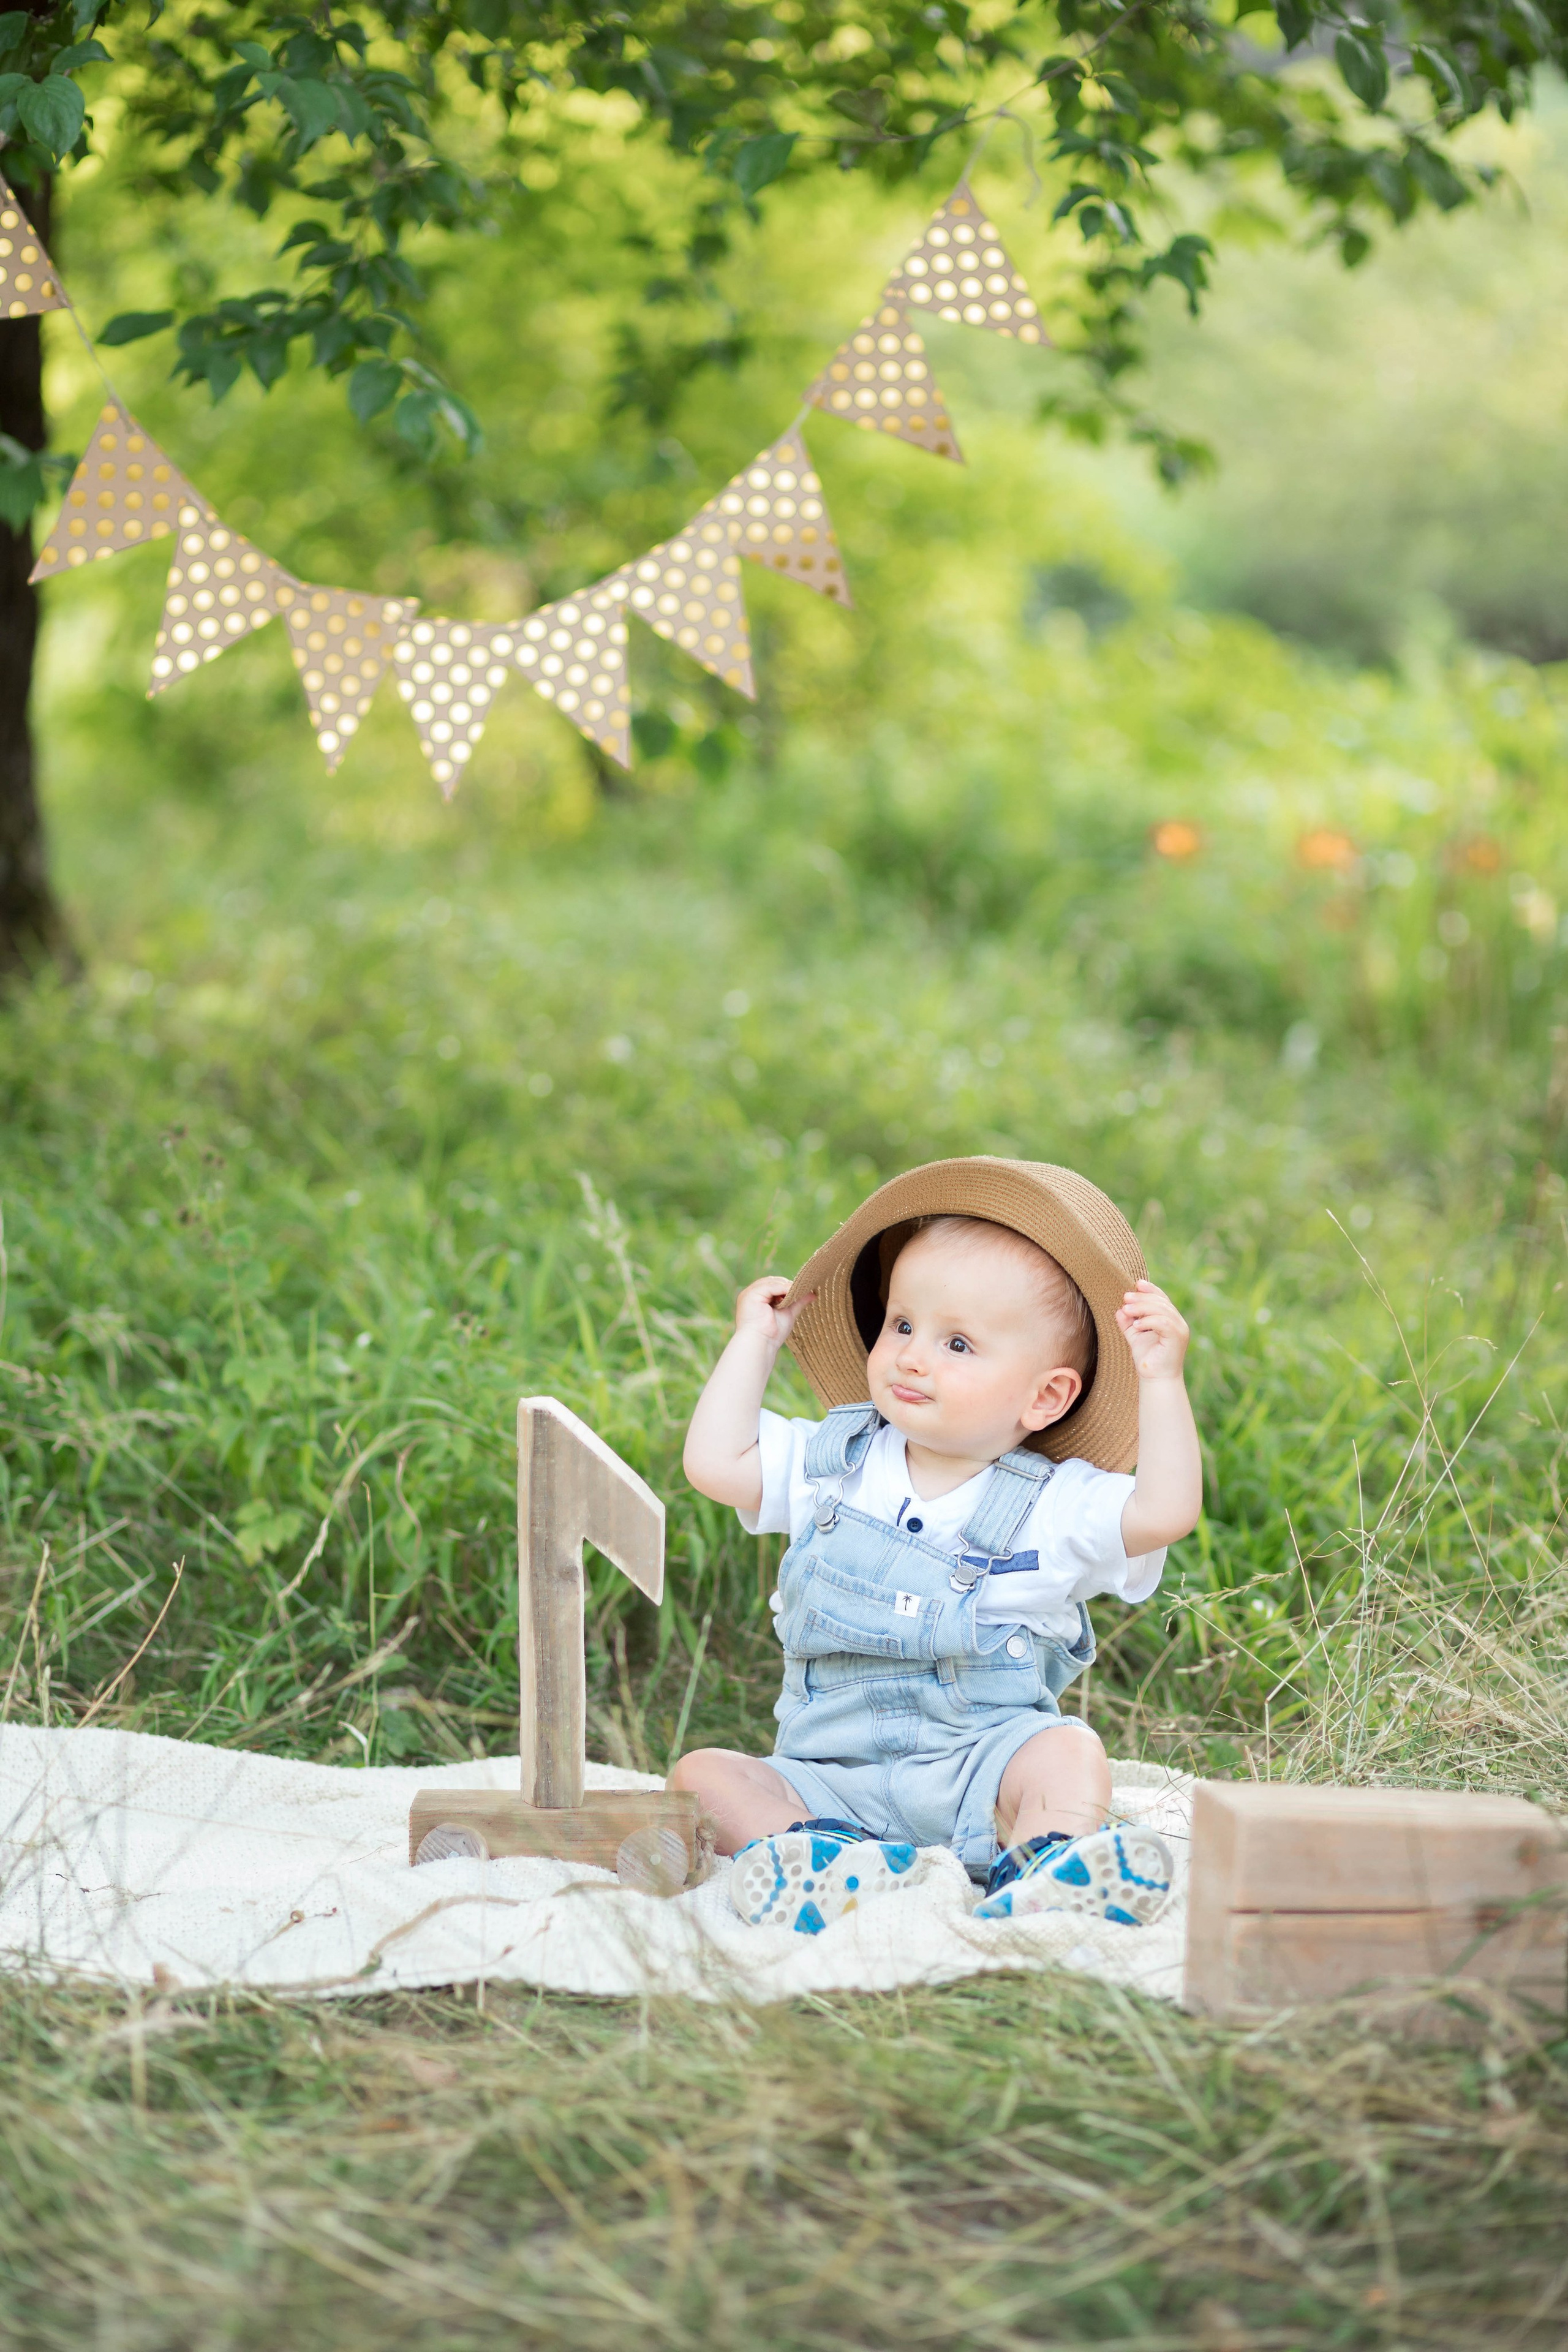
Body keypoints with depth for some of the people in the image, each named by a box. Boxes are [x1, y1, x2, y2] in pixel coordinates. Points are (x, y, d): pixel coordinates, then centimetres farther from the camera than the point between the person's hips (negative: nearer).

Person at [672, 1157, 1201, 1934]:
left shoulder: (1055, 1509, -1)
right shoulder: (834, 1463, 10)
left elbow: (1166, 1511, -15)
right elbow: (715, 1463, 4)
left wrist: (1162, 1379, -18)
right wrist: (756, 1340, 9)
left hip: (982, 1766, -3)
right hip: (830, 1774, 3)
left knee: (1070, 1755, -31)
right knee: (703, 1774, -20)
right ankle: (827, 1857, -42)